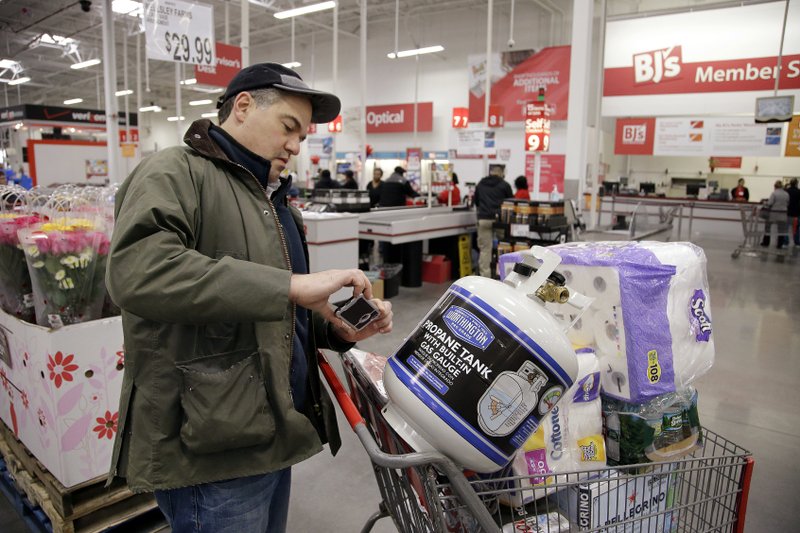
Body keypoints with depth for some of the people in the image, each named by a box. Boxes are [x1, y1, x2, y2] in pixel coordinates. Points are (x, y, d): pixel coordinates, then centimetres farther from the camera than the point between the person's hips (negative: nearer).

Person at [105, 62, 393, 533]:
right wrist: (290, 285, -31)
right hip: (210, 448, -9)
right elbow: (137, 270, -30)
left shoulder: (271, 199, 17)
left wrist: (340, 329, 3)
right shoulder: (175, 173, -10)